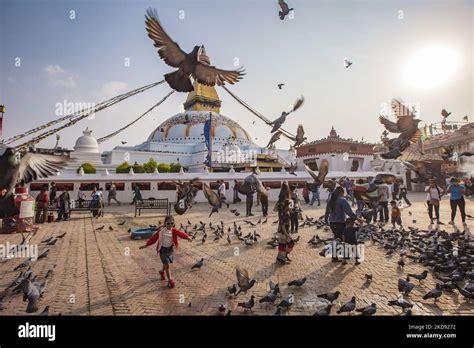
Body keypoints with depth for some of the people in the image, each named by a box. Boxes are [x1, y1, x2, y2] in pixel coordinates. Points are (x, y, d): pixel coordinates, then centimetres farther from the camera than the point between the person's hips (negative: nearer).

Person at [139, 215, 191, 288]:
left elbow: (180, 233, -29)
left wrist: (187, 236, -50)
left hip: (170, 249, 3)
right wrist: (146, 245, 1)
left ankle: (162, 271, 53)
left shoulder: (174, 231, -10)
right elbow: (154, 238, -4)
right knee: (167, 264, -8)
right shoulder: (161, 230, -13)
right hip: (163, 249, -3)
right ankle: (170, 280, 3)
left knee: (166, 263, 21)